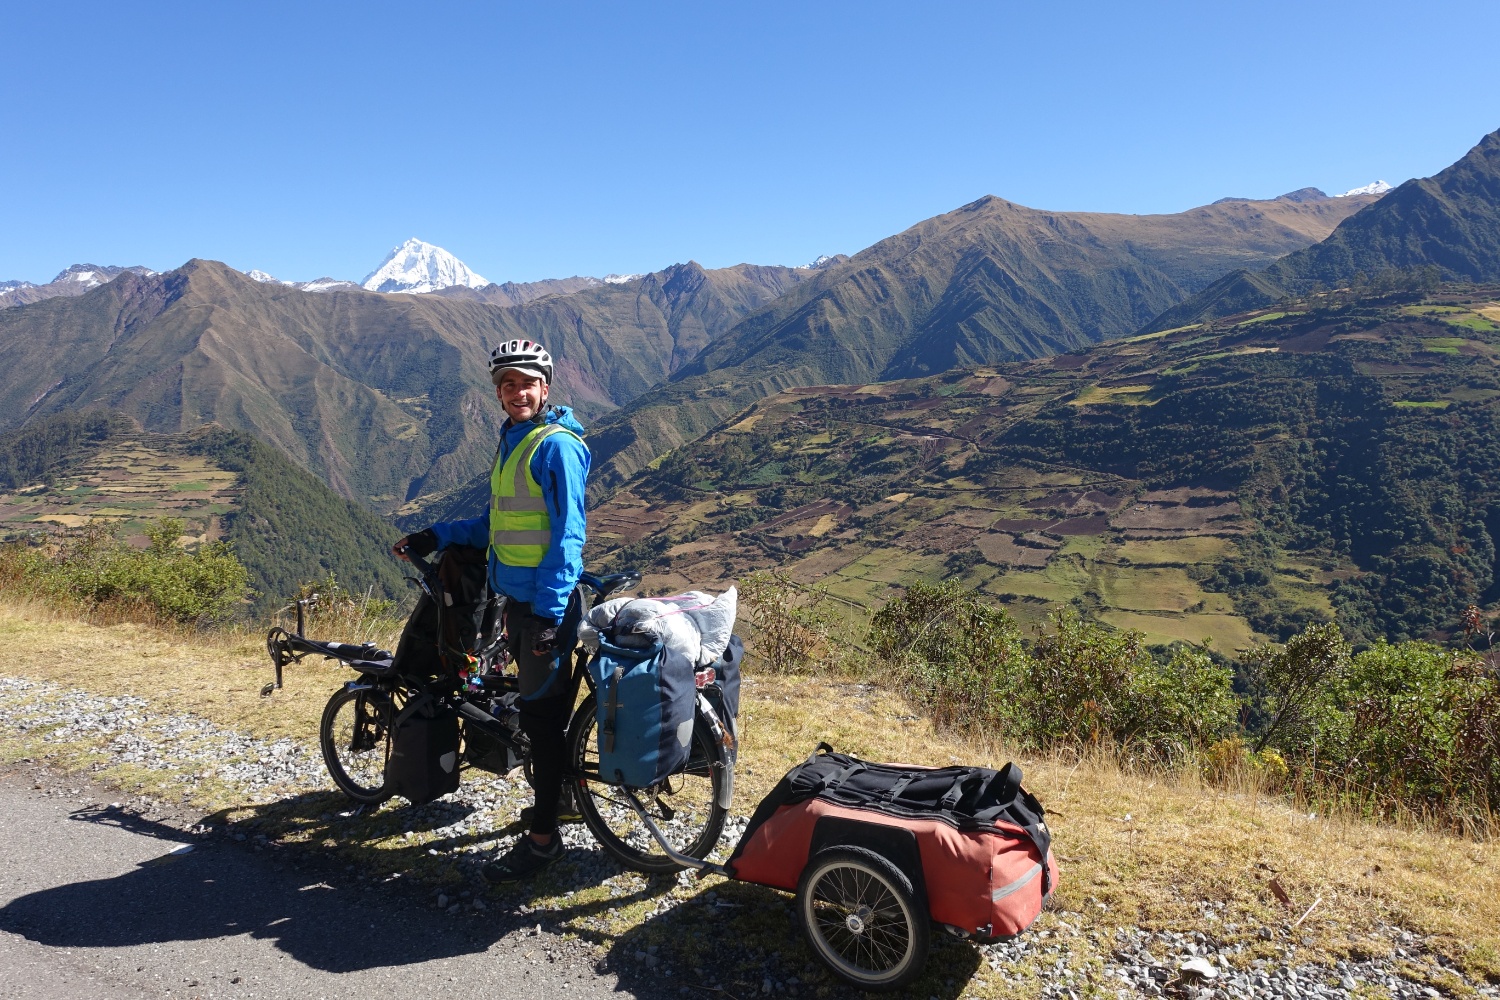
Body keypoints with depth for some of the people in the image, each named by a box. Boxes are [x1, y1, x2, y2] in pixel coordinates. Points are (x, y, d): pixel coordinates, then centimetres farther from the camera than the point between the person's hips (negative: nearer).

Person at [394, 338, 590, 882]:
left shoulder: (556, 445, -15)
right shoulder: (511, 440, 13)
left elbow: (567, 534, -19)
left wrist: (549, 613, -23)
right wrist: (436, 536, 12)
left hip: (547, 602, -9)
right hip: (516, 597, 9)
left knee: (542, 714, -2)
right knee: (537, 706, 18)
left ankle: (543, 837, 8)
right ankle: (551, 799, 34)